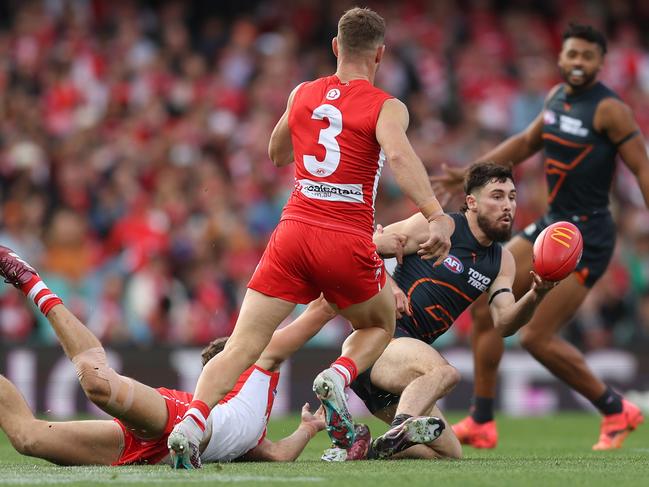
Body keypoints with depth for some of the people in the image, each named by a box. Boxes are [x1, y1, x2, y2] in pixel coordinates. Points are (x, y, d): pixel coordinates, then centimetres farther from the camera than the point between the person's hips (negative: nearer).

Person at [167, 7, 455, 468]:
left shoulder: (302, 95, 15)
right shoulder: (386, 108, 1)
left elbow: (277, 155, 33)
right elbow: (399, 155, -21)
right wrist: (436, 217, -30)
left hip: (293, 233, 3)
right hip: (348, 244, -3)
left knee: (243, 347, -2)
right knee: (380, 326, 24)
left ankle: (191, 423, -25)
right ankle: (337, 379, -7)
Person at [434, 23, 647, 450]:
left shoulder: (610, 110, -15)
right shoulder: (558, 96, 9)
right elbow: (527, 142, 25)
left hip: (587, 238, -8)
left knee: (538, 338, -11)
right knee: (486, 307, 4)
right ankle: (482, 424, 11)